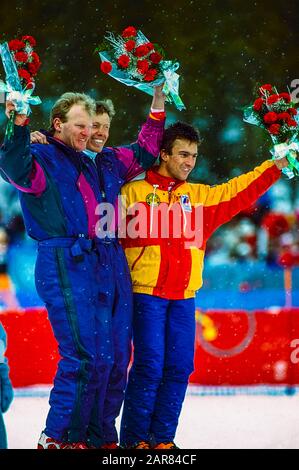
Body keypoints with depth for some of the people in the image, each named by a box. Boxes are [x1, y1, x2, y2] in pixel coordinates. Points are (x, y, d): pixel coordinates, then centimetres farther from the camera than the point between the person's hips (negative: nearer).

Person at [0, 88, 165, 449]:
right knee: (87, 355, -16)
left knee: (116, 357, 4)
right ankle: (58, 437, -7)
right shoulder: (41, 158, 2)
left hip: (111, 267, 8)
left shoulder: (101, 163, 23)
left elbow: (142, 154, 34)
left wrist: (157, 109, 28)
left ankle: (100, 436, 12)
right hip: (67, 267, -8)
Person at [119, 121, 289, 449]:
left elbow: (241, 191, 12)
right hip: (146, 294, -5)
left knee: (179, 368, 1)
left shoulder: (200, 196, 15)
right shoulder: (134, 193, 2)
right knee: (149, 366, -9)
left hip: (184, 297, 5)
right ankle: (133, 439, -1)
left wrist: (278, 166, 6)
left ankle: (162, 437, 10)